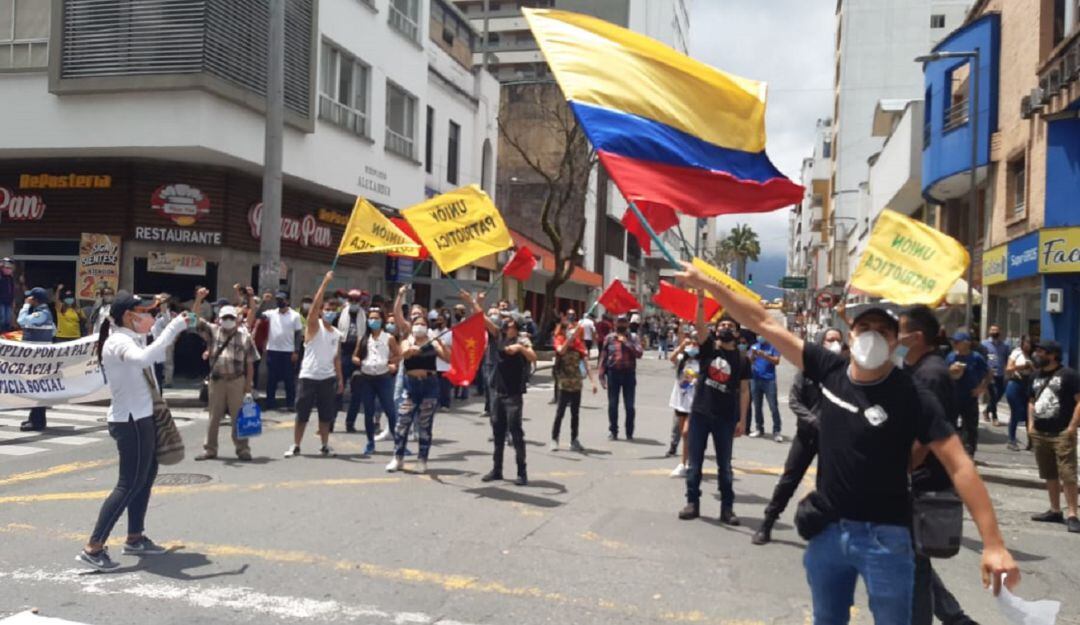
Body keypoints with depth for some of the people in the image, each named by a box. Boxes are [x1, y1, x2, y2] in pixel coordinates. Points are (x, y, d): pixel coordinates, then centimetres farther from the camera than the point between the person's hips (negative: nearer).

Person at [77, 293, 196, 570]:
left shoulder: (130, 338, 11)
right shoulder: (118, 342, -20)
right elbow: (144, 358, -43)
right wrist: (173, 327, -38)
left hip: (139, 417, 11)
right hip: (130, 421, -11)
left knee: (147, 474, 18)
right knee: (129, 483, -7)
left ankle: (135, 538, 27)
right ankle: (93, 548, -4)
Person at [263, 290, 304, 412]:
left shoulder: (295, 315, 0)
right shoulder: (271, 313, 6)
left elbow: (298, 334, 0)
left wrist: (296, 351, -6)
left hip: (288, 351, -2)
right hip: (272, 350, 2)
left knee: (289, 379, 2)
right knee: (271, 379, 7)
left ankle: (290, 403, 8)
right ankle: (270, 403, 15)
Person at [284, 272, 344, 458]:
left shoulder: (337, 334, 11)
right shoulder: (314, 326, -4)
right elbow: (315, 304, -18)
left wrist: (340, 379, 10)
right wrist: (326, 281, -21)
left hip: (328, 378, 4)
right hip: (309, 377, -4)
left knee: (326, 415, 9)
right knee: (302, 414, 1)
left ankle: (325, 446, 19)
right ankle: (295, 446, 11)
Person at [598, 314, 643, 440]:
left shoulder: (633, 338, 5)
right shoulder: (609, 338, 6)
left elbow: (639, 353, -11)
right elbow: (603, 357, 5)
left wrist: (626, 342, -14)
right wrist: (602, 375, 0)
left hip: (629, 373, -1)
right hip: (613, 373, 1)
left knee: (629, 406, 3)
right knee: (612, 405, 6)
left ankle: (629, 433, 13)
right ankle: (613, 431, 16)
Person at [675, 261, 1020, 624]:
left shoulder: (913, 398, -14)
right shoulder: (830, 370, -4)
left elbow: (959, 466, -17)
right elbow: (764, 323, -2)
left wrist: (993, 544, -24)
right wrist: (705, 282, -1)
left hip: (883, 535, -4)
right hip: (827, 528, 4)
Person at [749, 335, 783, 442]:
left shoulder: (773, 346, 0)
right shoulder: (754, 346, 11)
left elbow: (776, 361, -10)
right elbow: (749, 361, 5)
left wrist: (764, 355, -21)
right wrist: (753, 355, -15)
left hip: (769, 380, -4)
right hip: (755, 379, 4)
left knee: (773, 407, -7)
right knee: (757, 406, 10)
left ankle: (776, 431, -6)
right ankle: (759, 428, 19)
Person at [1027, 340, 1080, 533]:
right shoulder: (1037, 376, 15)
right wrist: (1031, 424, 12)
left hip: (1062, 434, -7)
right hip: (1040, 433, 7)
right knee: (1049, 475, 14)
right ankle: (1055, 511, 23)